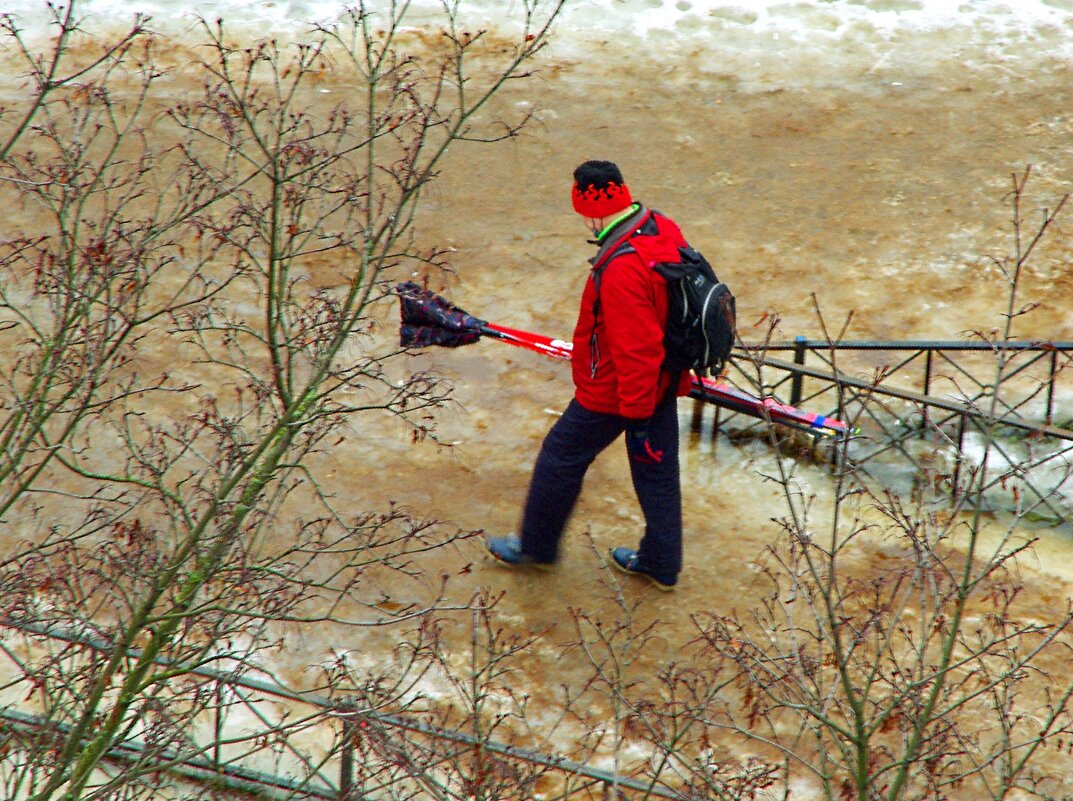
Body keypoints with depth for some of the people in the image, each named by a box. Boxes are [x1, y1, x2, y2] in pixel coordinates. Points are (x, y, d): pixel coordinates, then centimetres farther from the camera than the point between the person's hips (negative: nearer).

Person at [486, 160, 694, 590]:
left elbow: (635, 351, -31)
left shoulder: (621, 269, -34)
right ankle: (661, 563, 34)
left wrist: (636, 417, -23)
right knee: (658, 470, 19)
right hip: (663, 379, 8)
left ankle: (536, 546, 33)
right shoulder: (664, 229, -6)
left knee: (561, 458, 14)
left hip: (612, 391, -8)